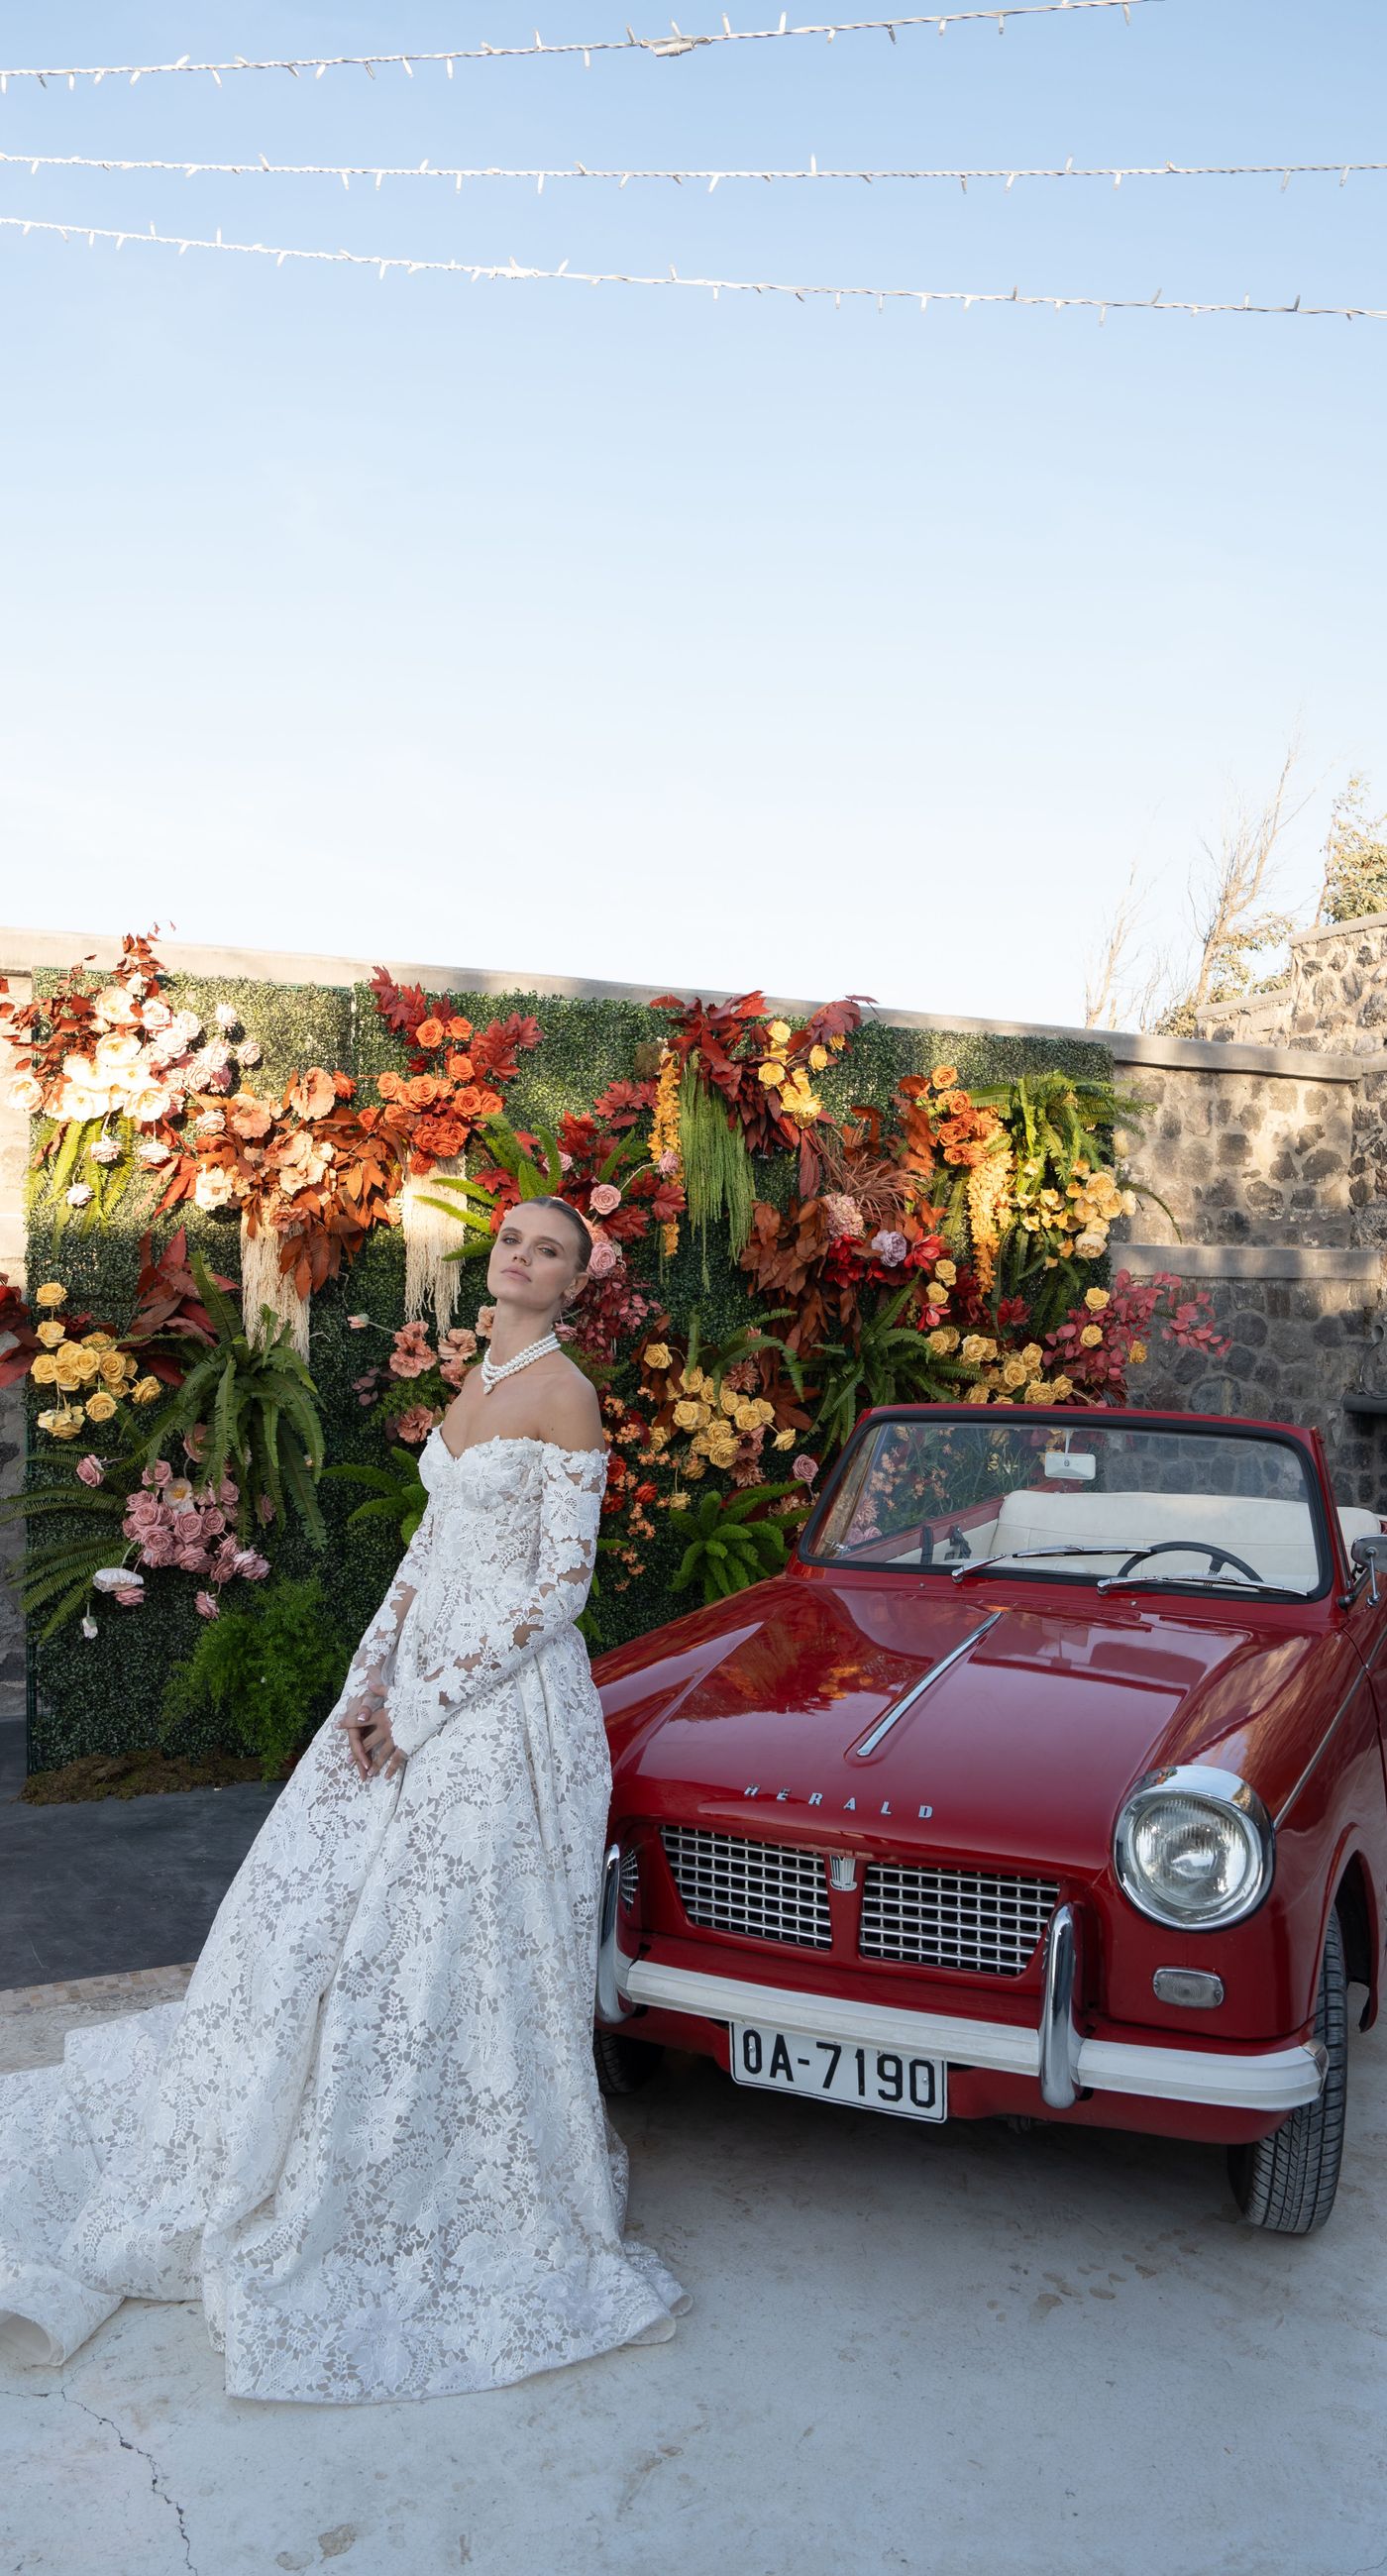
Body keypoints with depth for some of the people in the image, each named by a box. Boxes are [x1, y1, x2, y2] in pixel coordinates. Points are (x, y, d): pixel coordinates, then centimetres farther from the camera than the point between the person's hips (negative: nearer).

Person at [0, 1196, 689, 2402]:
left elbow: (563, 1584, -17)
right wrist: (372, 1683, 1)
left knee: (466, 1946, 0)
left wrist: (425, 1705, -14)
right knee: (320, 1910, 17)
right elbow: (431, 1545, 13)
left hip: (511, 1699, -8)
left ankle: (491, 2193, 21)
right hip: (420, 1684, 8)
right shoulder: (478, 1382, 11)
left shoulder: (565, 1396, -14)